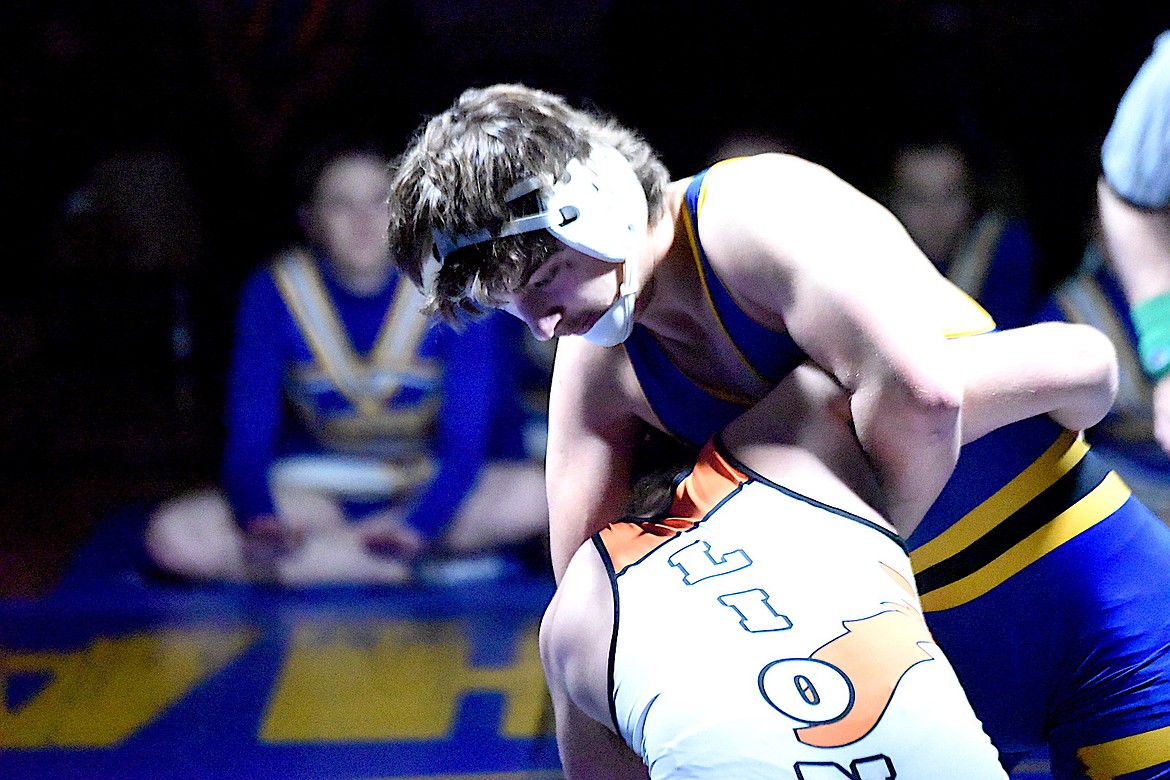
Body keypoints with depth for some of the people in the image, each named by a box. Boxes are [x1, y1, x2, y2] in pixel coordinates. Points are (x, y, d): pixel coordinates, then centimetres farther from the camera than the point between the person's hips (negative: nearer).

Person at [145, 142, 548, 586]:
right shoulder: (274, 294, -9)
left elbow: (466, 438, -16)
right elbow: (248, 437, -11)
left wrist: (416, 526, -36)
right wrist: (261, 521, -34)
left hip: (427, 493, -1)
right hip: (312, 493, 1)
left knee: (535, 495, -32)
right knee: (171, 537, -27)